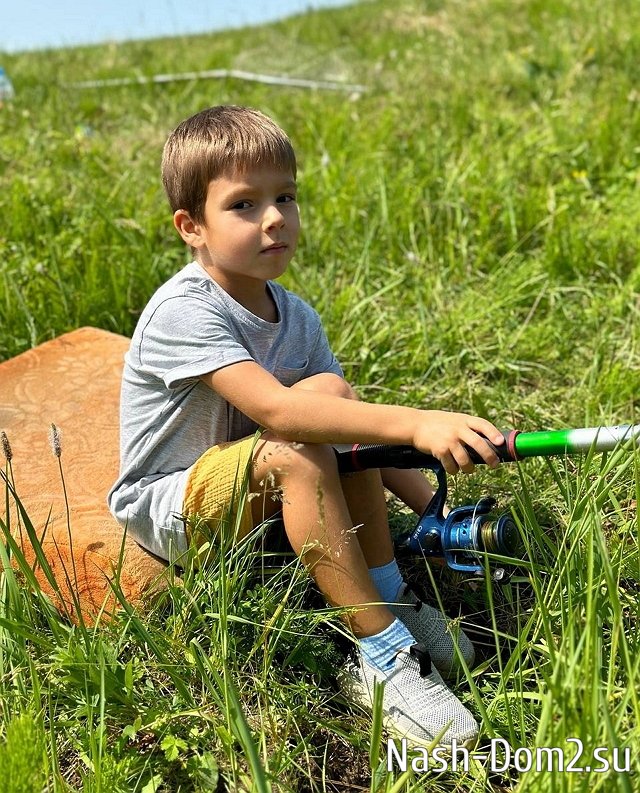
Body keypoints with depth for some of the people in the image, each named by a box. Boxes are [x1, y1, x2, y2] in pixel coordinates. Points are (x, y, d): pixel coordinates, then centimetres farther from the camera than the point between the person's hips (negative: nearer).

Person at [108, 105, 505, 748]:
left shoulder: (297, 318, -1)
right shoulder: (183, 311, -25)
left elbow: (359, 431, 0)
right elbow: (275, 410, -40)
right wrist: (416, 424, -47)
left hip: (250, 491, 7)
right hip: (166, 507, -6)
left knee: (332, 394, -17)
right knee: (295, 450, -33)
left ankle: (391, 598, -10)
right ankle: (382, 659, -25)